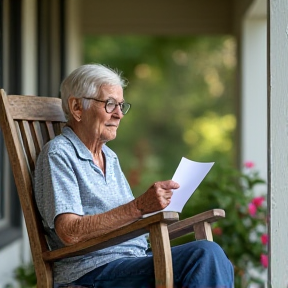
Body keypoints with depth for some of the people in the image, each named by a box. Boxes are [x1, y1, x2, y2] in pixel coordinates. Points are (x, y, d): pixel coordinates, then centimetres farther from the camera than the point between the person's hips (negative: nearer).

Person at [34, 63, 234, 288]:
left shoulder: (110, 157, 24)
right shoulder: (58, 154, -4)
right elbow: (70, 233, -17)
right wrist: (139, 206, -23)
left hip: (134, 262, 8)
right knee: (206, 254, -27)